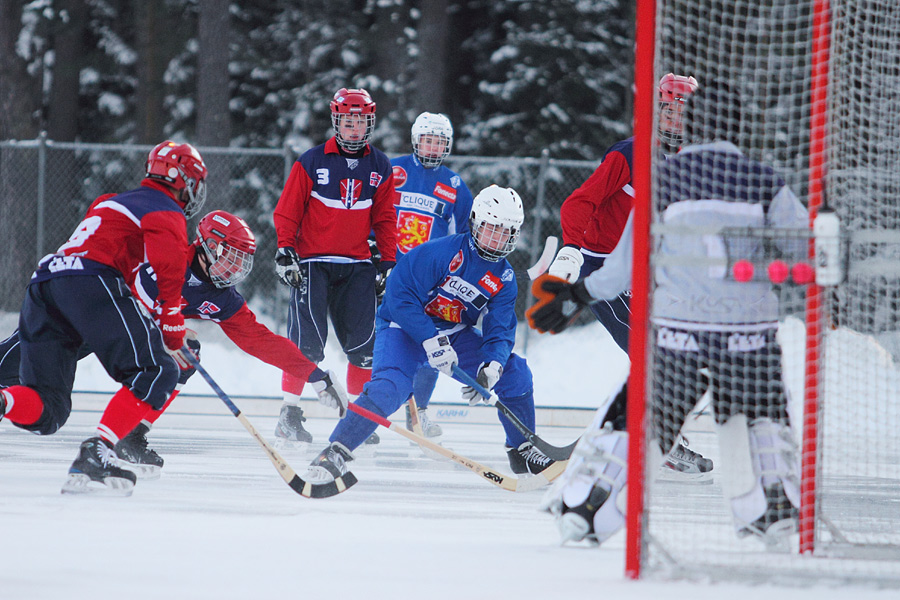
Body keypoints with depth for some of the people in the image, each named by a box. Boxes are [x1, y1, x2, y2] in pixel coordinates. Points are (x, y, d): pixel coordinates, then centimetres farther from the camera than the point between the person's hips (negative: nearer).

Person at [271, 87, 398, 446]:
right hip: (313, 263, -4)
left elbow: (384, 219, 14)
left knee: (363, 342, 0)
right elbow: (287, 211, 0)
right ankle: (289, 414, -5)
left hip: (357, 266, 4)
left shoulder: (380, 167, 8)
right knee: (307, 340, -12)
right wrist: (285, 252, -8)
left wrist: (389, 262, 9)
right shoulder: (312, 162, -3)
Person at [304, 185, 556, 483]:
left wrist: (492, 366, -26)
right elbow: (400, 293, -26)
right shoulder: (441, 251, -23)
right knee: (391, 387, -32)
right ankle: (336, 452, -32)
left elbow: (500, 331, -4)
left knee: (515, 373, -2)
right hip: (404, 327, -6)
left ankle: (523, 451, 16)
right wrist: (431, 342, -29)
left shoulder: (504, 279, -3)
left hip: (455, 334, 7)